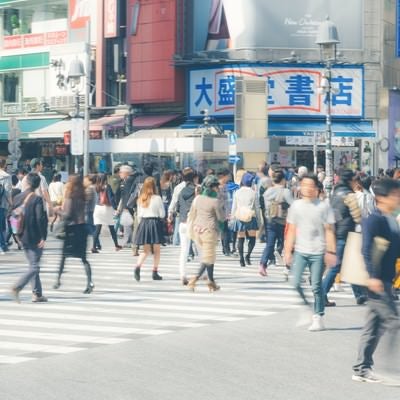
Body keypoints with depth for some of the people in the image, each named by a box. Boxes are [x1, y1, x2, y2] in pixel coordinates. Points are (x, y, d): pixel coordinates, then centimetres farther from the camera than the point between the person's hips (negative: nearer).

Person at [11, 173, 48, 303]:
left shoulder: (18, 198, 4)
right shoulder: (37, 199, -15)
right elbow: (40, 219, -19)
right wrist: (43, 237, -13)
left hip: (23, 237, 7)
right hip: (34, 237, -7)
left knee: (33, 265, 15)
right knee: (34, 267, -1)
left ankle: (37, 294, 16)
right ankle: (17, 287, -17)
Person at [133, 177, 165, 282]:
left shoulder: (140, 199, 4)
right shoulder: (157, 198, -9)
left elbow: (139, 215, 8)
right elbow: (162, 214, -4)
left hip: (143, 223, 4)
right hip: (155, 223, -4)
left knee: (146, 251, 10)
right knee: (156, 250, 9)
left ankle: (138, 266, -15)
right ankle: (155, 272, 9)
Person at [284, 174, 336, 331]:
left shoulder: (324, 206, 0)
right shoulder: (296, 206, 8)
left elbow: (329, 231, 0)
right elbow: (291, 230, 11)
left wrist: (331, 252, -5)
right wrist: (288, 250, 5)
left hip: (318, 252, -2)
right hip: (300, 251, 2)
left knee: (316, 286, -1)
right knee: (296, 283, -8)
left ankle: (318, 317, 7)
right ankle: (305, 304, 16)